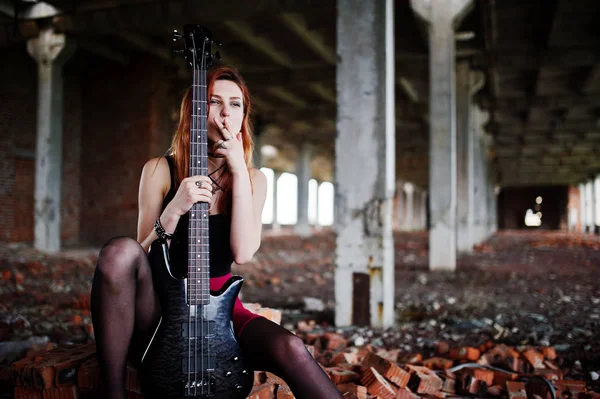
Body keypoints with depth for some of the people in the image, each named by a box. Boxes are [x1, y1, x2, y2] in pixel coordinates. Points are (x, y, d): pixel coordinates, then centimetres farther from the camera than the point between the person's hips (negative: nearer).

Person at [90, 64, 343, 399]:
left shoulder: (254, 179, 3)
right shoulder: (160, 170, -2)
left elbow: (243, 253, -14)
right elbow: (143, 259, -5)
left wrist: (238, 171, -14)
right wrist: (174, 211, -23)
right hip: (161, 309, -1)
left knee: (289, 348, -30)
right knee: (120, 251, -32)